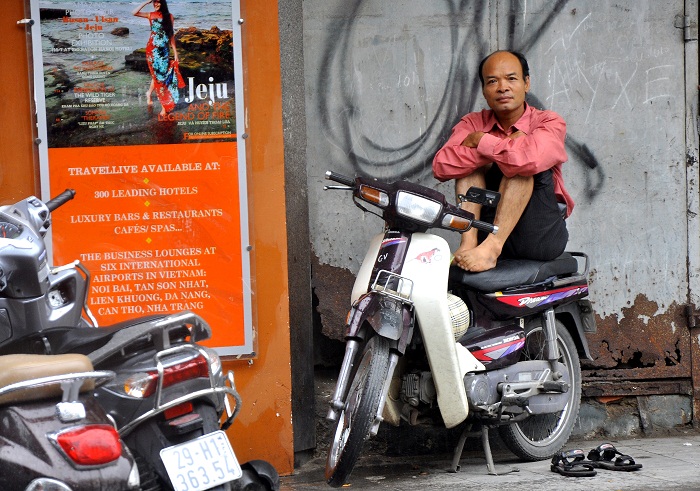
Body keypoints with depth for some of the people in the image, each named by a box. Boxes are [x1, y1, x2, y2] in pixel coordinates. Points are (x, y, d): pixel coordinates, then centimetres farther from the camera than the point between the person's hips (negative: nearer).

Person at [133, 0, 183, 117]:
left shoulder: (169, 16, 6)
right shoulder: (151, 15, 3)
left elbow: (171, 35, 7)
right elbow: (134, 13, -11)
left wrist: (175, 52, 4)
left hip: (164, 50, 2)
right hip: (153, 49, -2)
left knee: (160, 74, 2)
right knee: (158, 75, -2)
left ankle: (149, 93, 25)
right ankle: (164, 105, 4)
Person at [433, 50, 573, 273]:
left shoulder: (549, 122, -3)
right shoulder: (473, 124, 8)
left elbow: (531, 159, -28)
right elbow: (441, 167, -13)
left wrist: (480, 141, -12)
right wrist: (505, 146, -16)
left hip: (540, 236, -3)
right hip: (485, 228, 3)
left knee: (525, 165, -22)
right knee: (471, 162, -9)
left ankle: (491, 247, -35)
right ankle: (468, 243, -27)